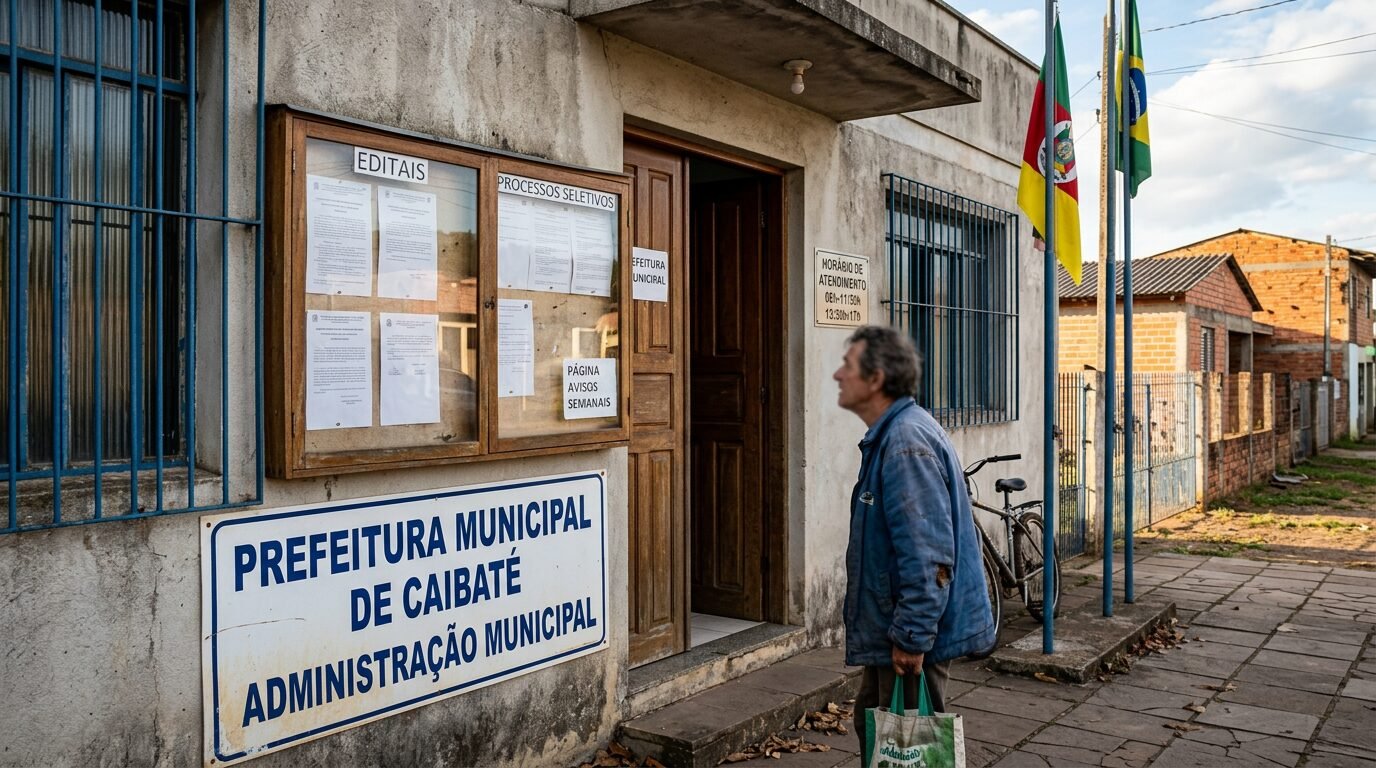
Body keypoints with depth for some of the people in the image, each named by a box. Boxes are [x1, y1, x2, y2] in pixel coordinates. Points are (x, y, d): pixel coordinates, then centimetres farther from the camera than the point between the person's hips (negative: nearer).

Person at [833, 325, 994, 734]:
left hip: (913, 637, -10)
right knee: (871, 726, 22)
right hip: (888, 631, 11)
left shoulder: (907, 442, -24)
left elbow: (929, 555, -28)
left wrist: (912, 637, -24)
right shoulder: (887, 436, 10)